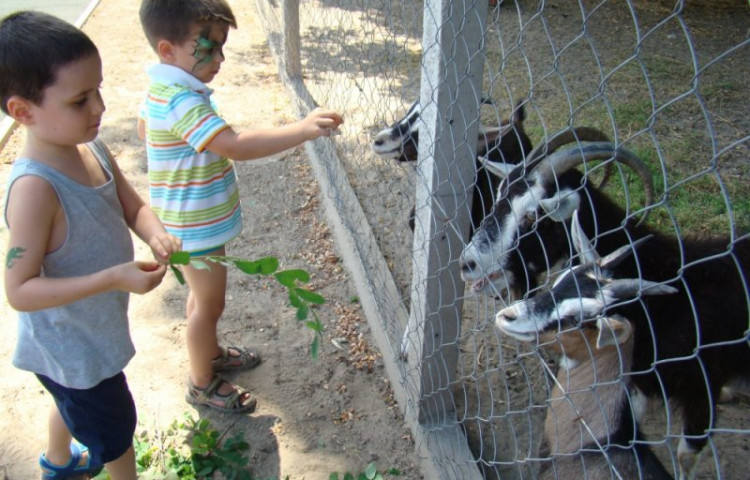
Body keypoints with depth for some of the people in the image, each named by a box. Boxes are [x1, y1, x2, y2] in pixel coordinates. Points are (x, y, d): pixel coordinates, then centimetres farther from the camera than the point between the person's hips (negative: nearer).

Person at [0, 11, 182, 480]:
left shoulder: (92, 148, -11)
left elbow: (133, 205, 2)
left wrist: (157, 235, -20)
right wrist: (113, 278, -38)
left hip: (95, 330, 8)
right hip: (69, 349, -8)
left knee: (74, 404, 35)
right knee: (116, 430, 15)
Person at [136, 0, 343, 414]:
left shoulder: (164, 88, 1)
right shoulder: (183, 101, -32)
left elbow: (144, 127, 20)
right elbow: (237, 147, -43)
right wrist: (303, 129, -47)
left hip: (196, 219, 10)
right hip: (197, 225, -10)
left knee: (204, 294, 27)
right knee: (209, 302, 8)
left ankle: (210, 352, 49)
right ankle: (202, 383, 28)